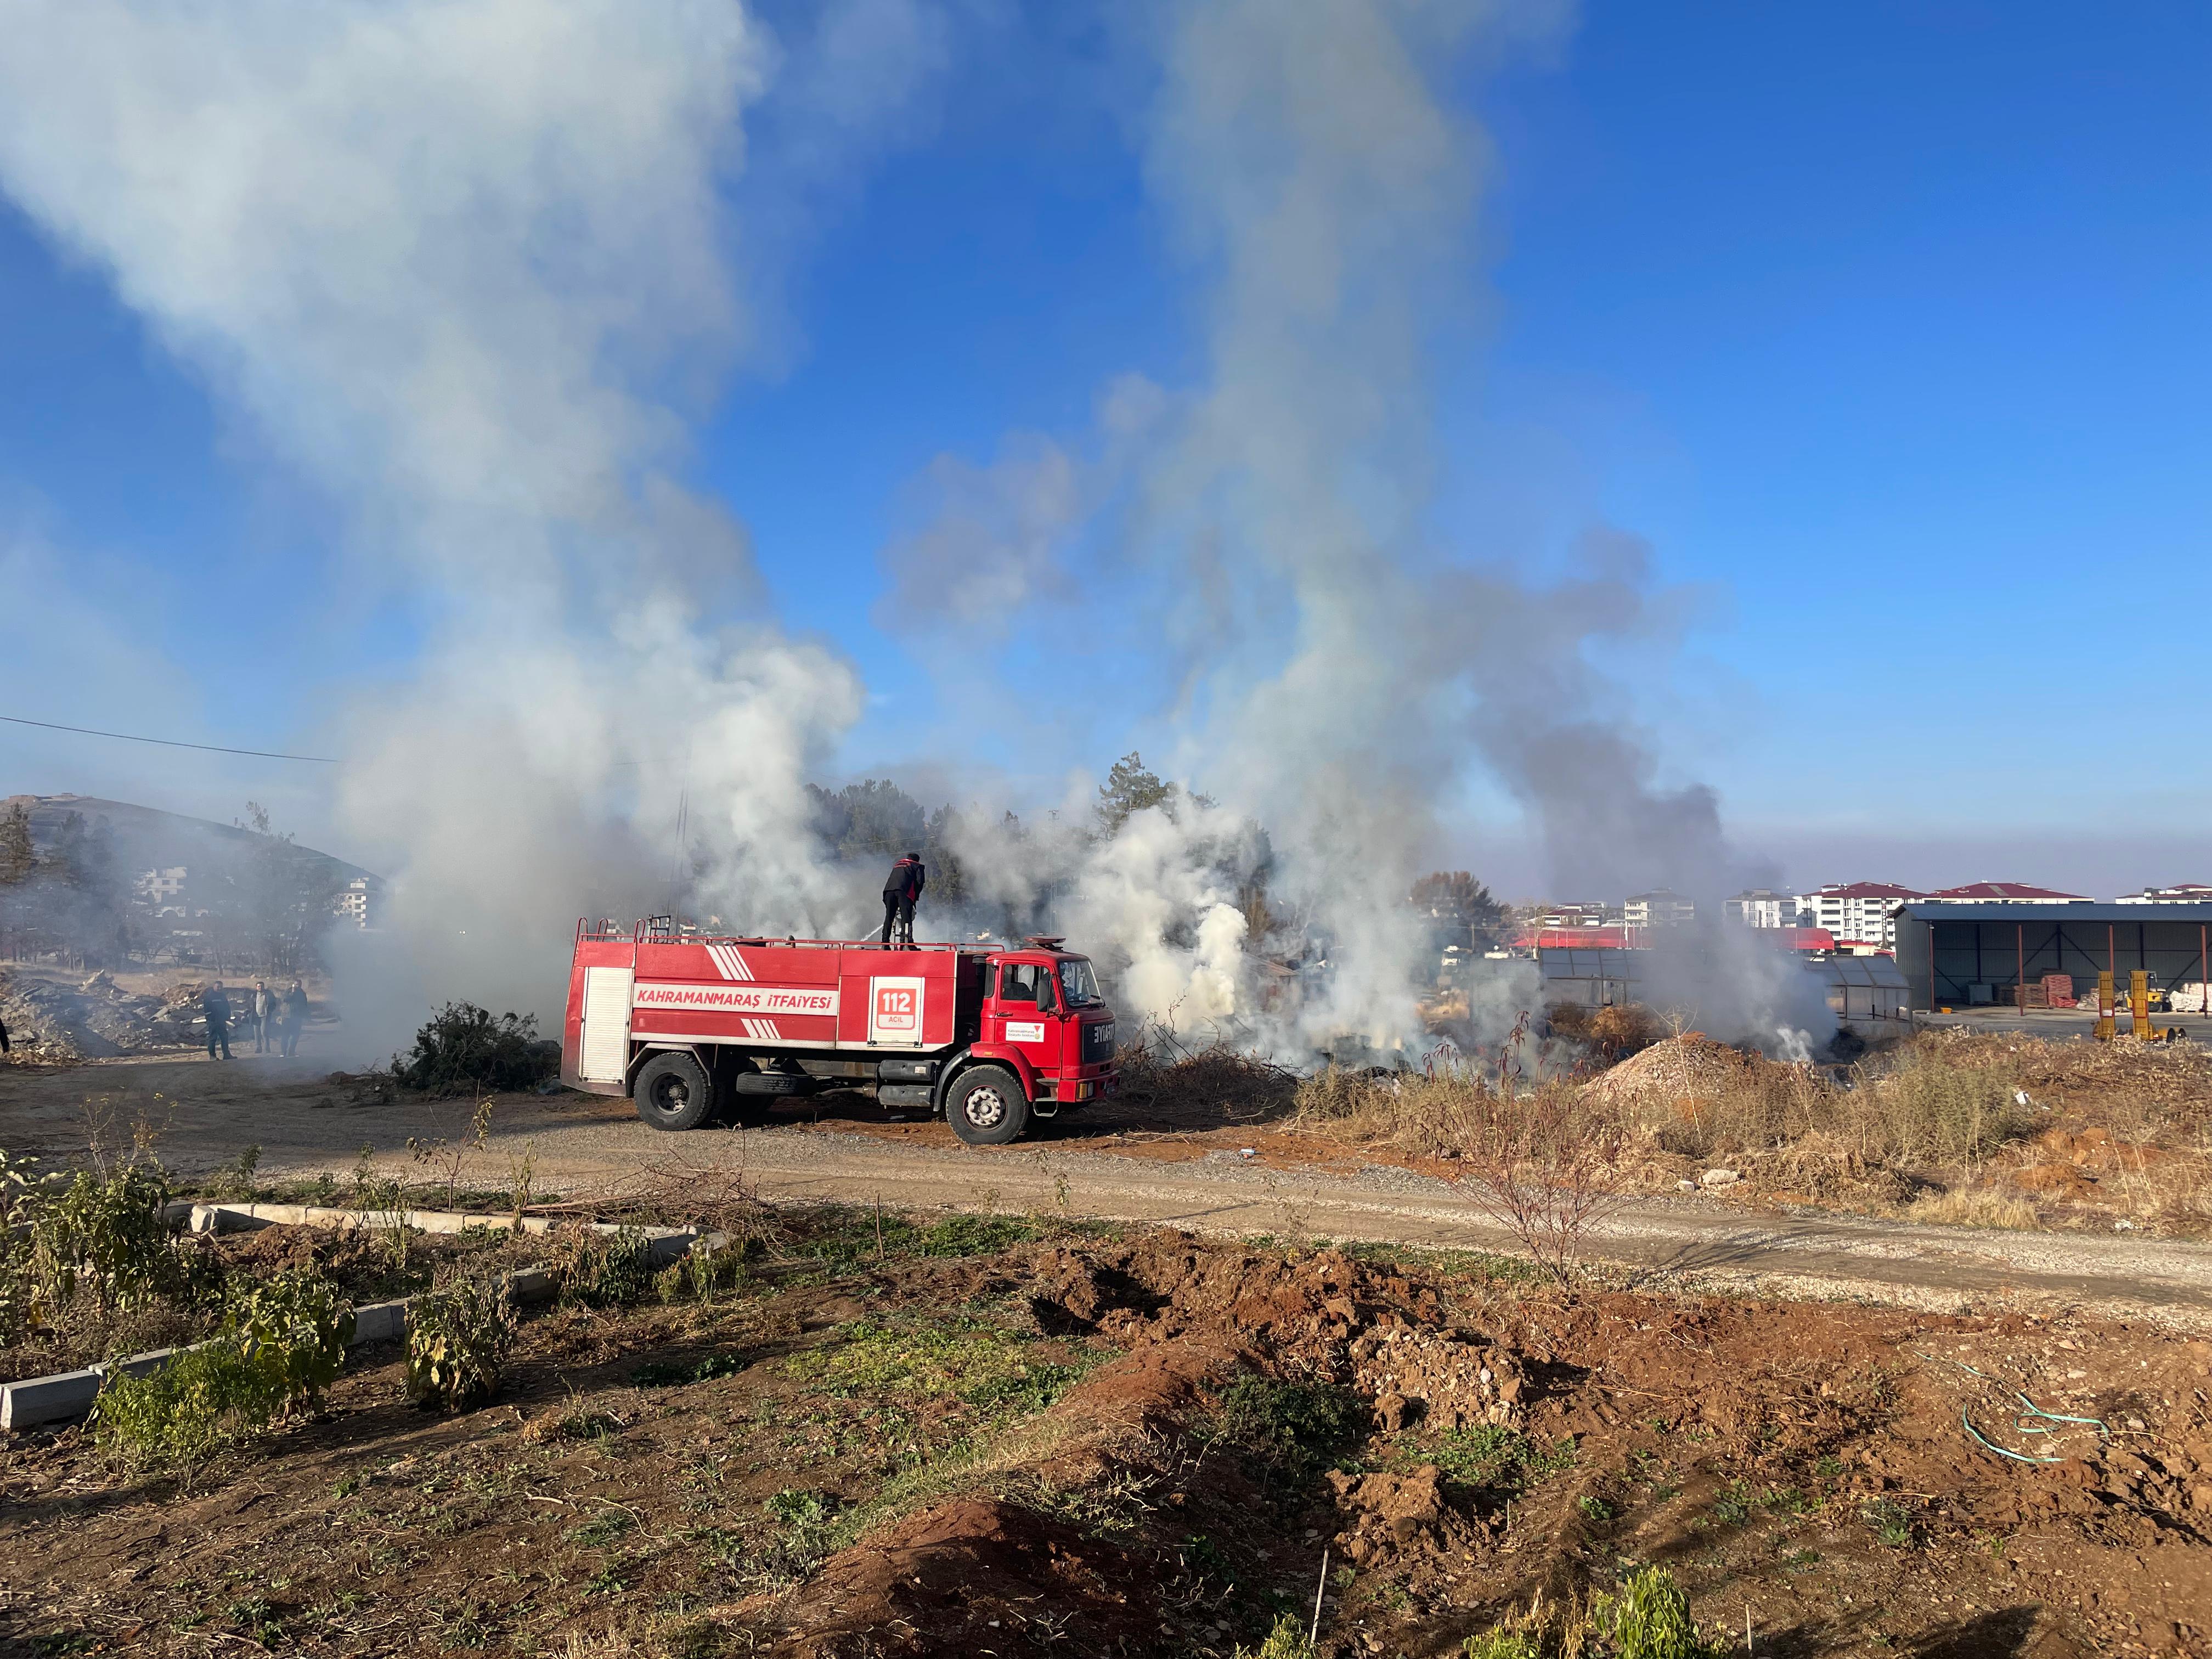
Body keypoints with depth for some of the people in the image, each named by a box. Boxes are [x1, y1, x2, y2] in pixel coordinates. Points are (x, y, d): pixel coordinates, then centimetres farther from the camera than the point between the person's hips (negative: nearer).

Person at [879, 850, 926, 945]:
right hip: (904, 891, -5)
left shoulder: (897, 865, 37)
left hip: (889, 890, 5)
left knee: (889, 916, 6)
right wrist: (916, 896, 13)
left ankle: (885, 941, 1)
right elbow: (920, 881, 6)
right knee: (906, 915, -12)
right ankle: (908, 940, -26)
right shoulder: (917, 866, 22)